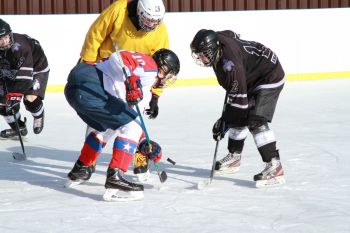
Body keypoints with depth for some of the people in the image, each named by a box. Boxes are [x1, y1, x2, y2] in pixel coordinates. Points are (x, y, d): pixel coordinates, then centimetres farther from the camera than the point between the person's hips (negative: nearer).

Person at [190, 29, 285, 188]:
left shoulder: (230, 65, -35)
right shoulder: (218, 39, -11)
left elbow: (238, 98, -31)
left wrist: (224, 121, -26)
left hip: (270, 78, -10)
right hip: (251, 79, 10)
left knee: (255, 121, -21)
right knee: (237, 117, 14)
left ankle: (274, 166, -25)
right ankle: (234, 157, 31)